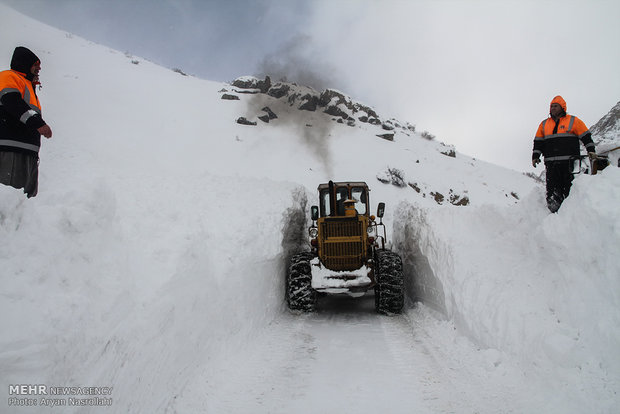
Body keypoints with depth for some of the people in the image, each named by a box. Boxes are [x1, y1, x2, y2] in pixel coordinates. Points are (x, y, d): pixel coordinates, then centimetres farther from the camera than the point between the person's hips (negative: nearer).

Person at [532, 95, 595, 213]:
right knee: (552, 194, -6)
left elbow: (586, 136, 9)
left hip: (569, 162, -2)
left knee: (569, 190, -3)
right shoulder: (544, 124, 18)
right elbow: (538, 142, 20)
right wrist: (535, 156, 11)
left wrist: (591, 150, 0)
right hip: (551, 164, 3)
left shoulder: (573, 121, 8)